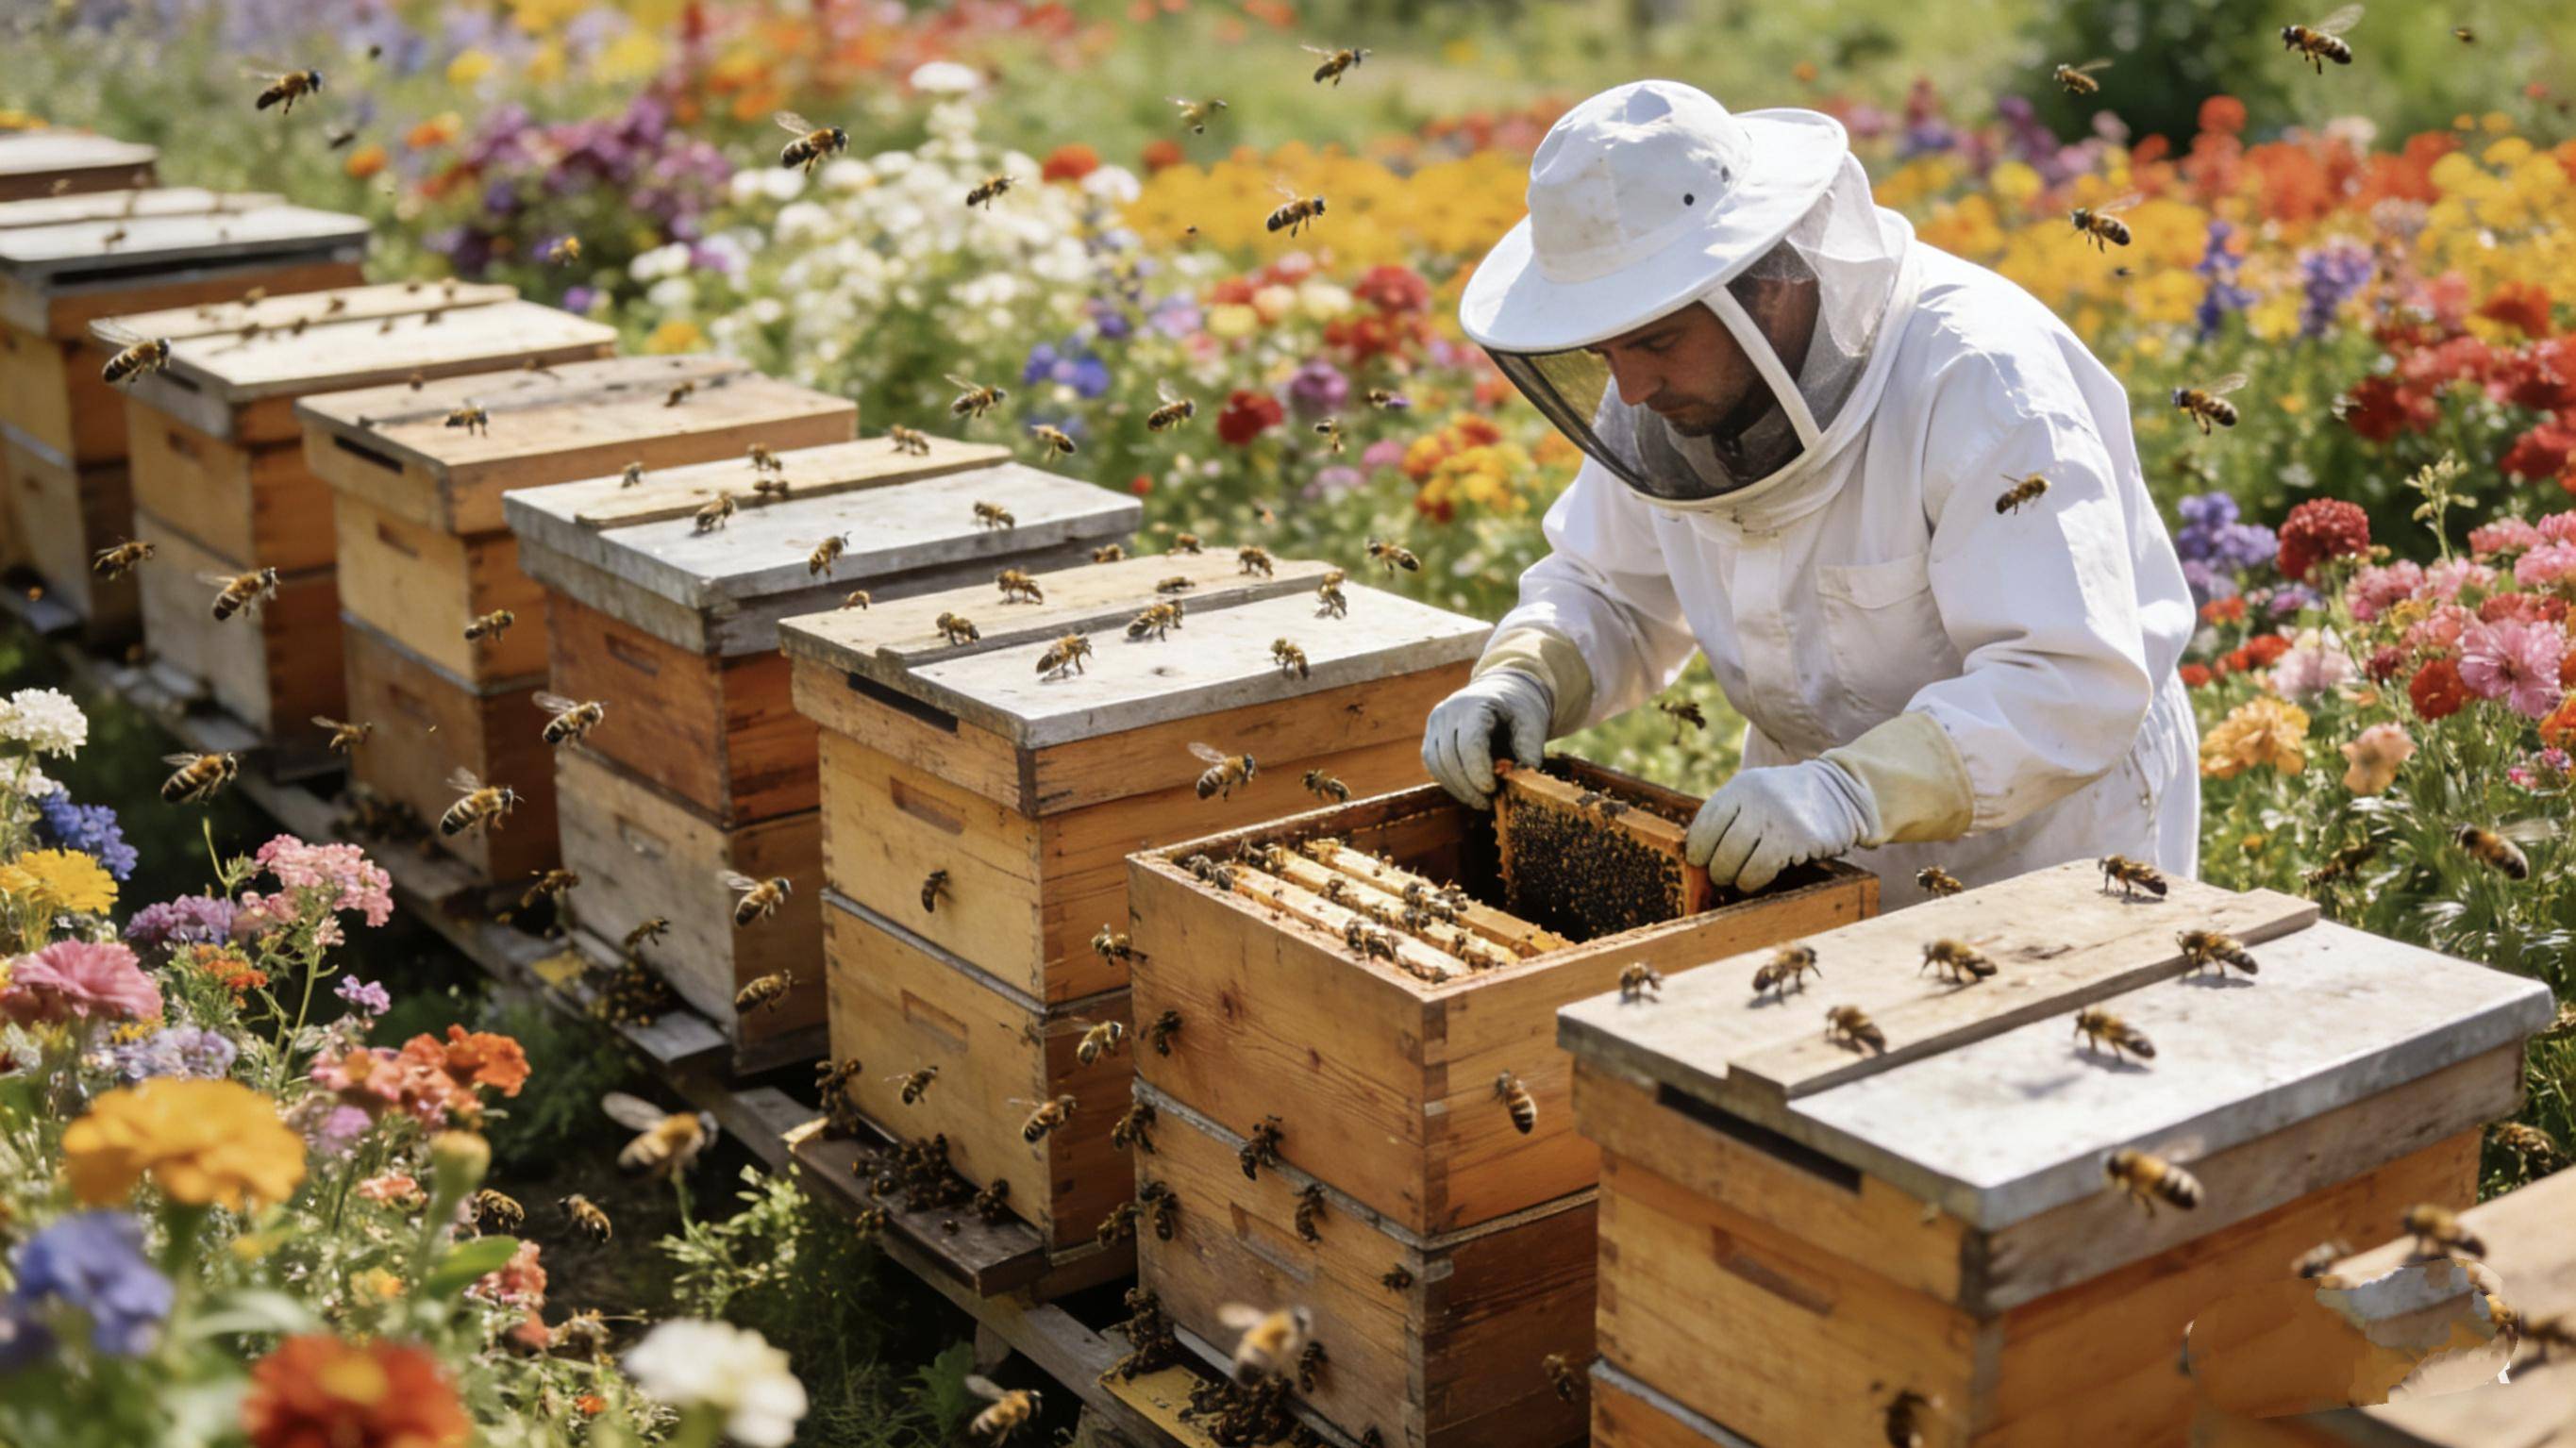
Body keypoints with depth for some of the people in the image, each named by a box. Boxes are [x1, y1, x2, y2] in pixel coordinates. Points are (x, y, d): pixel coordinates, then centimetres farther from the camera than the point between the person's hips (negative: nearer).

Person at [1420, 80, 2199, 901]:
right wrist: (1522, 677, -13)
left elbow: (2075, 685, -30)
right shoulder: (1683, 364, -4)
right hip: (1826, 859, 4)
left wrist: (1851, 792, -43)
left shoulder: (1976, 378, -25)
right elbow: (1607, 594, 9)